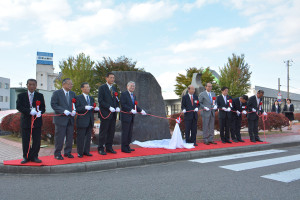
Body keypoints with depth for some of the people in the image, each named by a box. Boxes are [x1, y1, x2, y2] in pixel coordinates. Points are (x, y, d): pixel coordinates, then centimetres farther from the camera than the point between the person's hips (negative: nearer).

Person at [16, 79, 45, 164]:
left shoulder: (40, 96, 9)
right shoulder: (21, 96, 6)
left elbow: (43, 107, 7)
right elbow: (19, 107, -5)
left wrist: (40, 112, -15)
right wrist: (29, 111, -19)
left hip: (37, 121, 1)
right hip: (25, 121, 0)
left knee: (37, 140, 1)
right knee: (25, 140, 5)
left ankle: (34, 156, 13)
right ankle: (26, 157, 18)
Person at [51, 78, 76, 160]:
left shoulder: (73, 93, 14)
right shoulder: (57, 93, -3)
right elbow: (53, 104, -10)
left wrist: (74, 111, -5)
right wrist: (63, 111, -19)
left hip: (70, 119, 5)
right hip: (61, 119, -5)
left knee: (70, 137, 8)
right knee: (59, 137, 0)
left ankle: (67, 152, 22)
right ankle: (57, 154, 12)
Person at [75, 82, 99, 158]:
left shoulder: (91, 98, 17)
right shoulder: (78, 98, -3)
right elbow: (76, 109, -12)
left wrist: (96, 109, -2)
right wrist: (85, 107, -23)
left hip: (90, 121, 6)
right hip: (82, 121, -6)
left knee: (88, 137, 11)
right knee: (81, 137, 0)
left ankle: (86, 151, 22)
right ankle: (80, 152, 11)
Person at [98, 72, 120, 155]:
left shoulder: (114, 88, 17)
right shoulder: (102, 88, -4)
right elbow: (100, 100, -11)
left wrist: (117, 107, 1)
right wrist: (109, 107, -18)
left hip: (113, 114, 6)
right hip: (105, 113, -6)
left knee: (111, 131, 9)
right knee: (103, 132, 0)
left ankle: (109, 147, 19)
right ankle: (101, 148, 9)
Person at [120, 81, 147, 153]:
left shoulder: (134, 96, 19)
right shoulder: (124, 94, -6)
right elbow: (123, 104, -15)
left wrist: (141, 111, 2)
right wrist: (131, 110, -22)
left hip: (131, 117, 8)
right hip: (126, 116, -8)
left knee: (130, 133, 11)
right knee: (125, 132, -4)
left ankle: (127, 146, 20)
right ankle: (123, 148, 3)